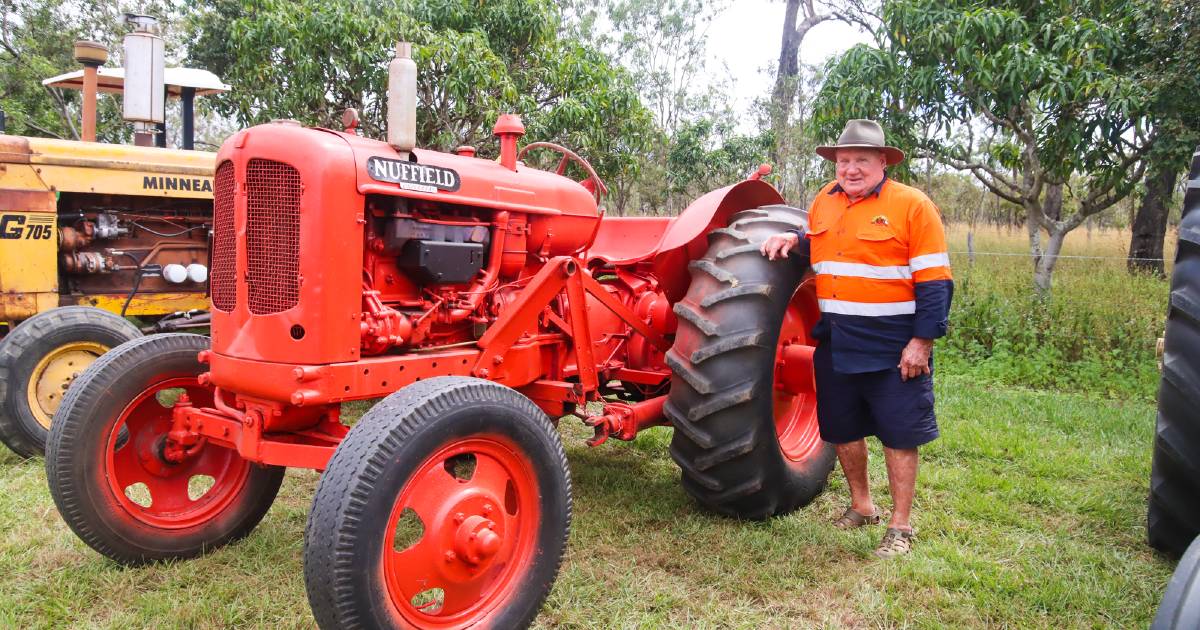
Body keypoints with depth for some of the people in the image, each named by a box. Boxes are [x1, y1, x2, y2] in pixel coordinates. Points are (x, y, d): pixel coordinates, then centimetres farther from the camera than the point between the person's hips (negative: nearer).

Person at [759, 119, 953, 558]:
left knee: (898, 434, 4)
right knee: (841, 429, 16)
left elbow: (935, 282, -11)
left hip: (893, 348, -6)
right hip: (835, 344, 6)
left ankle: (900, 525, 19)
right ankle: (862, 507, 37)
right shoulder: (824, 201, 8)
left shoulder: (912, 205, -9)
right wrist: (792, 239, 4)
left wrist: (923, 342, -15)